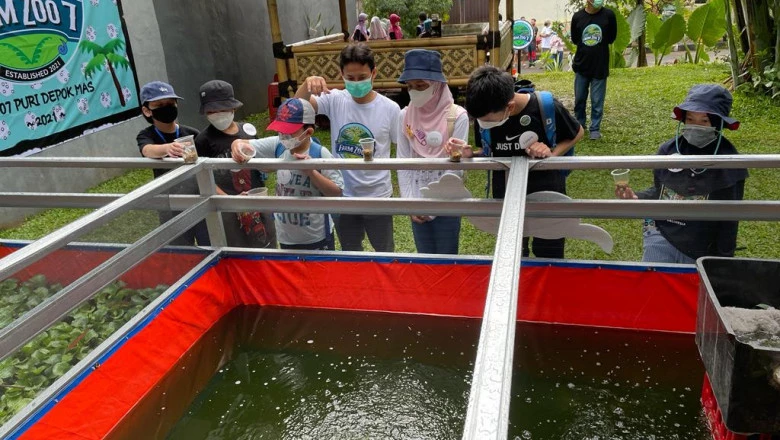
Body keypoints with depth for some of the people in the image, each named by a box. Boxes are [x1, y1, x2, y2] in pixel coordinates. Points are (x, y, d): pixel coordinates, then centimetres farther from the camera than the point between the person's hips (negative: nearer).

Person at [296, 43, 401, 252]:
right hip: (342, 195, 2)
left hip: (377, 196, -2)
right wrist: (307, 84, -41)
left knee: (385, 253, 19)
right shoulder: (335, 100, -7)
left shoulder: (390, 108, -11)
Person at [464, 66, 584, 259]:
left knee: (549, 257, 14)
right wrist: (467, 154, -20)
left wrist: (552, 154, -21)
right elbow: (488, 153, 1)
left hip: (547, 191, -2)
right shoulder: (484, 114, -16)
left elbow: (577, 133, -4)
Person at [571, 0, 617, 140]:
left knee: (597, 101, 2)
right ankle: (578, 125, 29)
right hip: (581, 65, 2)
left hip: (600, 66, -2)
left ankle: (595, 129, 13)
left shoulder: (609, 15, -8)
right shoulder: (577, 16, -4)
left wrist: (598, 47, 3)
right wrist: (587, 48, 4)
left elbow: (611, 38, 3)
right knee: (579, 99, 12)